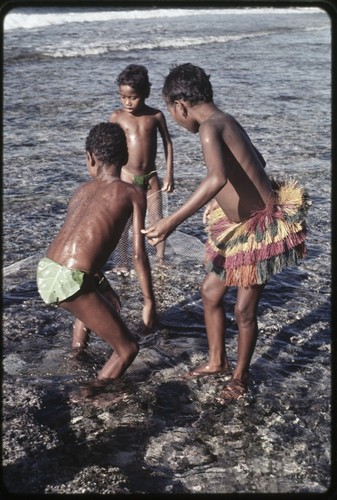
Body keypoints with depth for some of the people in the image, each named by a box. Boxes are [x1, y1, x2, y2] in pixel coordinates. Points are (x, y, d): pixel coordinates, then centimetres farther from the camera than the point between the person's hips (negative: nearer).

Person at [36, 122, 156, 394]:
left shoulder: (82, 190, 20)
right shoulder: (133, 193, 2)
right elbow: (139, 254, -5)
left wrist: (105, 287, 38)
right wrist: (150, 301, 4)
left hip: (45, 272, 8)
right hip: (69, 282, -7)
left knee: (105, 299, 38)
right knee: (128, 349, 8)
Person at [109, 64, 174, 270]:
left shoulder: (156, 115, -4)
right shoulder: (117, 116, -6)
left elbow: (168, 144, 4)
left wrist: (169, 174, 0)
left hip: (151, 176, 1)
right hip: (127, 176, -1)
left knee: (157, 220, 7)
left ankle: (161, 258, 22)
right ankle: (123, 263, 18)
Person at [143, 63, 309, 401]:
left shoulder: (210, 127, -24)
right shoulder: (225, 121, 4)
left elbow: (217, 178, -43)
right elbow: (257, 161, 19)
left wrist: (171, 222, -45)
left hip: (262, 228, -10)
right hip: (238, 226, 10)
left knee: (244, 310, 4)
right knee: (210, 291, 17)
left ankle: (240, 377, 27)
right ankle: (217, 361, 36)